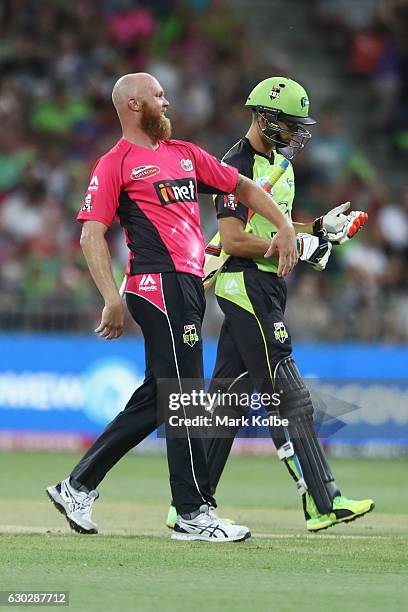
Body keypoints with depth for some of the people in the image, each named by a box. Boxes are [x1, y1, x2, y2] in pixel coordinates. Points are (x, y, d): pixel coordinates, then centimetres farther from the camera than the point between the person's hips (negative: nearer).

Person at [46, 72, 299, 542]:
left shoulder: (185, 154, 21)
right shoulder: (116, 164, -2)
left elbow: (242, 186, 27)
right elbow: (91, 235, -8)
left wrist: (284, 226, 12)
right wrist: (112, 299, -18)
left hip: (189, 287, 8)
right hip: (158, 282, -8)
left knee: (155, 399, 10)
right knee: (184, 396, -9)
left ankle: (78, 487, 17)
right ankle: (194, 515, -7)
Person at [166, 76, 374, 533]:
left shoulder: (279, 163, 17)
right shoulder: (238, 167, -14)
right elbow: (234, 240, -20)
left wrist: (320, 227, 12)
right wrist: (298, 246, -18)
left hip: (266, 286, 10)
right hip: (246, 285, -10)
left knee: (229, 396, 9)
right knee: (287, 396, -10)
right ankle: (322, 503, -10)